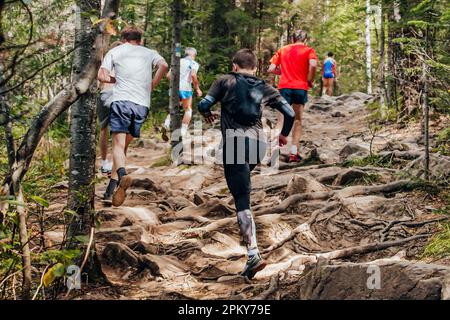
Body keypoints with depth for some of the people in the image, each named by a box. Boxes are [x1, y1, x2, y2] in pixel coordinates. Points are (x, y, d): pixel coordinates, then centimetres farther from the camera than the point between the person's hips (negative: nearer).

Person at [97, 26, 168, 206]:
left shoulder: (115, 51, 16)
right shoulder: (149, 53, 17)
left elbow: (102, 76, 6)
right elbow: (164, 65, -4)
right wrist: (153, 85, 9)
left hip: (121, 100, -2)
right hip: (142, 104, 2)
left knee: (118, 144, -11)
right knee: (124, 145, 12)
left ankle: (122, 175, -41)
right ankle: (111, 190, 9)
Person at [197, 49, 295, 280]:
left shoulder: (225, 82, 8)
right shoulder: (265, 89, 15)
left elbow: (203, 105, 0)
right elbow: (290, 113, 9)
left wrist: (207, 115, 24)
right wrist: (284, 135, 28)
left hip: (235, 143, -4)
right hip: (259, 143, 4)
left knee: (242, 201, -7)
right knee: (242, 184, 34)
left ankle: (253, 255, -18)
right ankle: (246, 232, 31)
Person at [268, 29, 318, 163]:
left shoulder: (283, 50, 13)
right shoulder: (308, 50, 4)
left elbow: (271, 69, 7)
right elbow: (313, 64, -17)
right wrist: (310, 80, -3)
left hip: (284, 87, 2)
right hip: (300, 87, -1)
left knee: (281, 120, 2)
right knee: (297, 120, 11)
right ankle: (294, 153, 8)